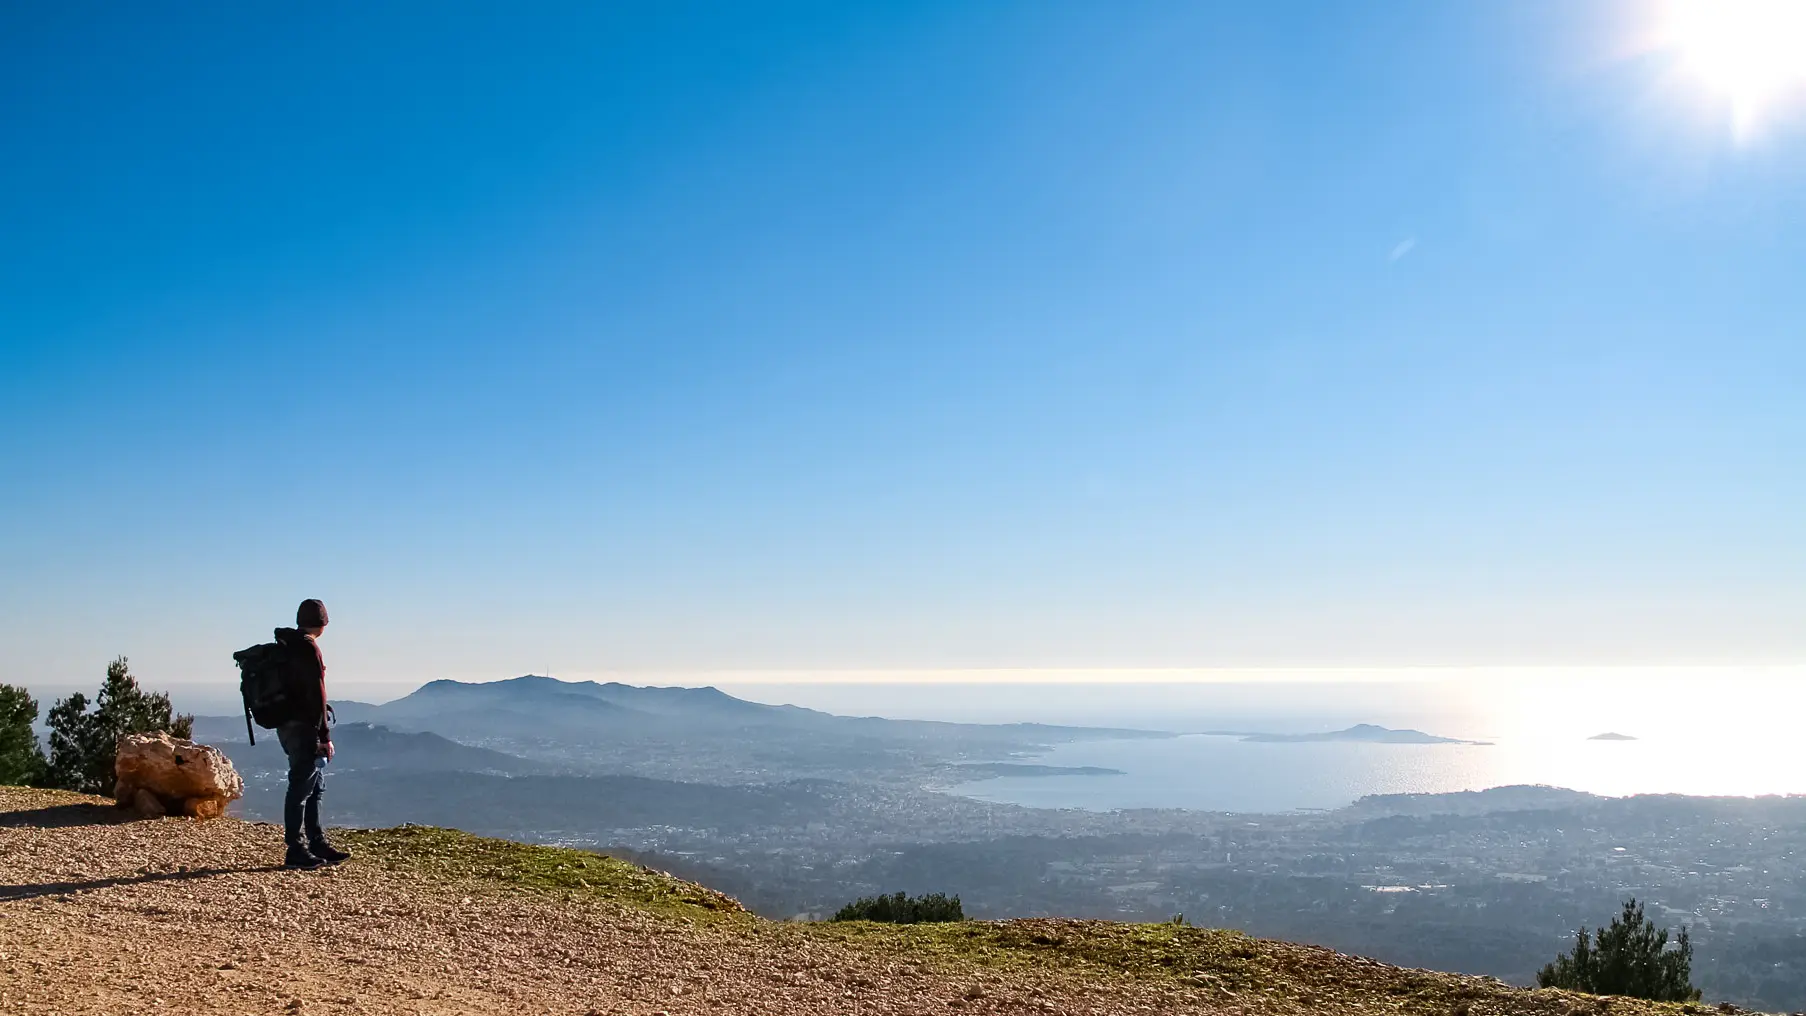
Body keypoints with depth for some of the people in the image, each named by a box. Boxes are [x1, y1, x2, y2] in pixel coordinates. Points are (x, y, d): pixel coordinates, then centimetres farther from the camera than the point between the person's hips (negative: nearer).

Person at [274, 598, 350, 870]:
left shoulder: (285, 646, 15)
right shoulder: (309, 647, -14)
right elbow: (316, 694, -18)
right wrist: (325, 736, -17)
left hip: (288, 726, 10)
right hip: (304, 728, -10)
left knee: (314, 786, 16)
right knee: (301, 787, -5)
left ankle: (317, 843, 23)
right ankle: (296, 851, -1)